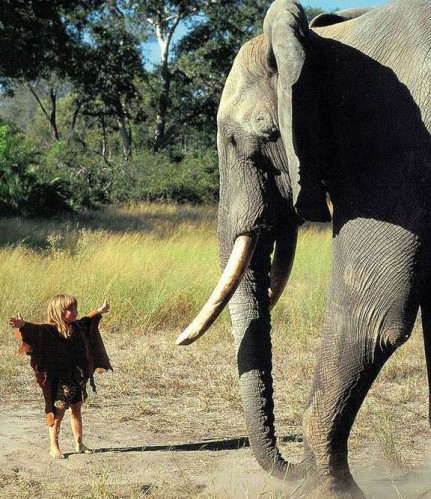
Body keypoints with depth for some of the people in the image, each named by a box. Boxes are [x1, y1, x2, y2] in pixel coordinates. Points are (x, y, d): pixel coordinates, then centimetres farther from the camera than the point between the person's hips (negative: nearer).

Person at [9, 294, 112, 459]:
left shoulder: (78, 326, 7)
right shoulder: (51, 330, -16)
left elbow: (88, 320, 29)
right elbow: (36, 330, -33)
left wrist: (99, 312, 44)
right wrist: (23, 325, -53)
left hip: (78, 379, 7)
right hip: (61, 380, -7)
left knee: (76, 411, 16)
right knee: (58, 413, 1)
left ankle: (79, 443, 27)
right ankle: (54, 447, 10)